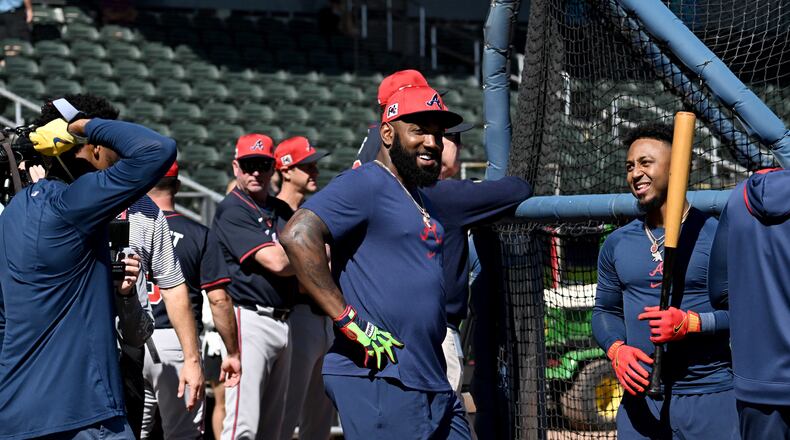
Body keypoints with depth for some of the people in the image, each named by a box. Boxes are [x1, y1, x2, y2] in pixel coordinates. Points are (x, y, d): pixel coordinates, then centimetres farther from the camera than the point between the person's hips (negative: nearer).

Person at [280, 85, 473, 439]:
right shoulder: (365, 184, -8)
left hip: (431, 380, 9)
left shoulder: (420, 197, 22)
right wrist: (349, 320, -22)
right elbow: (297, 236, -22)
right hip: (376, 379, -9)